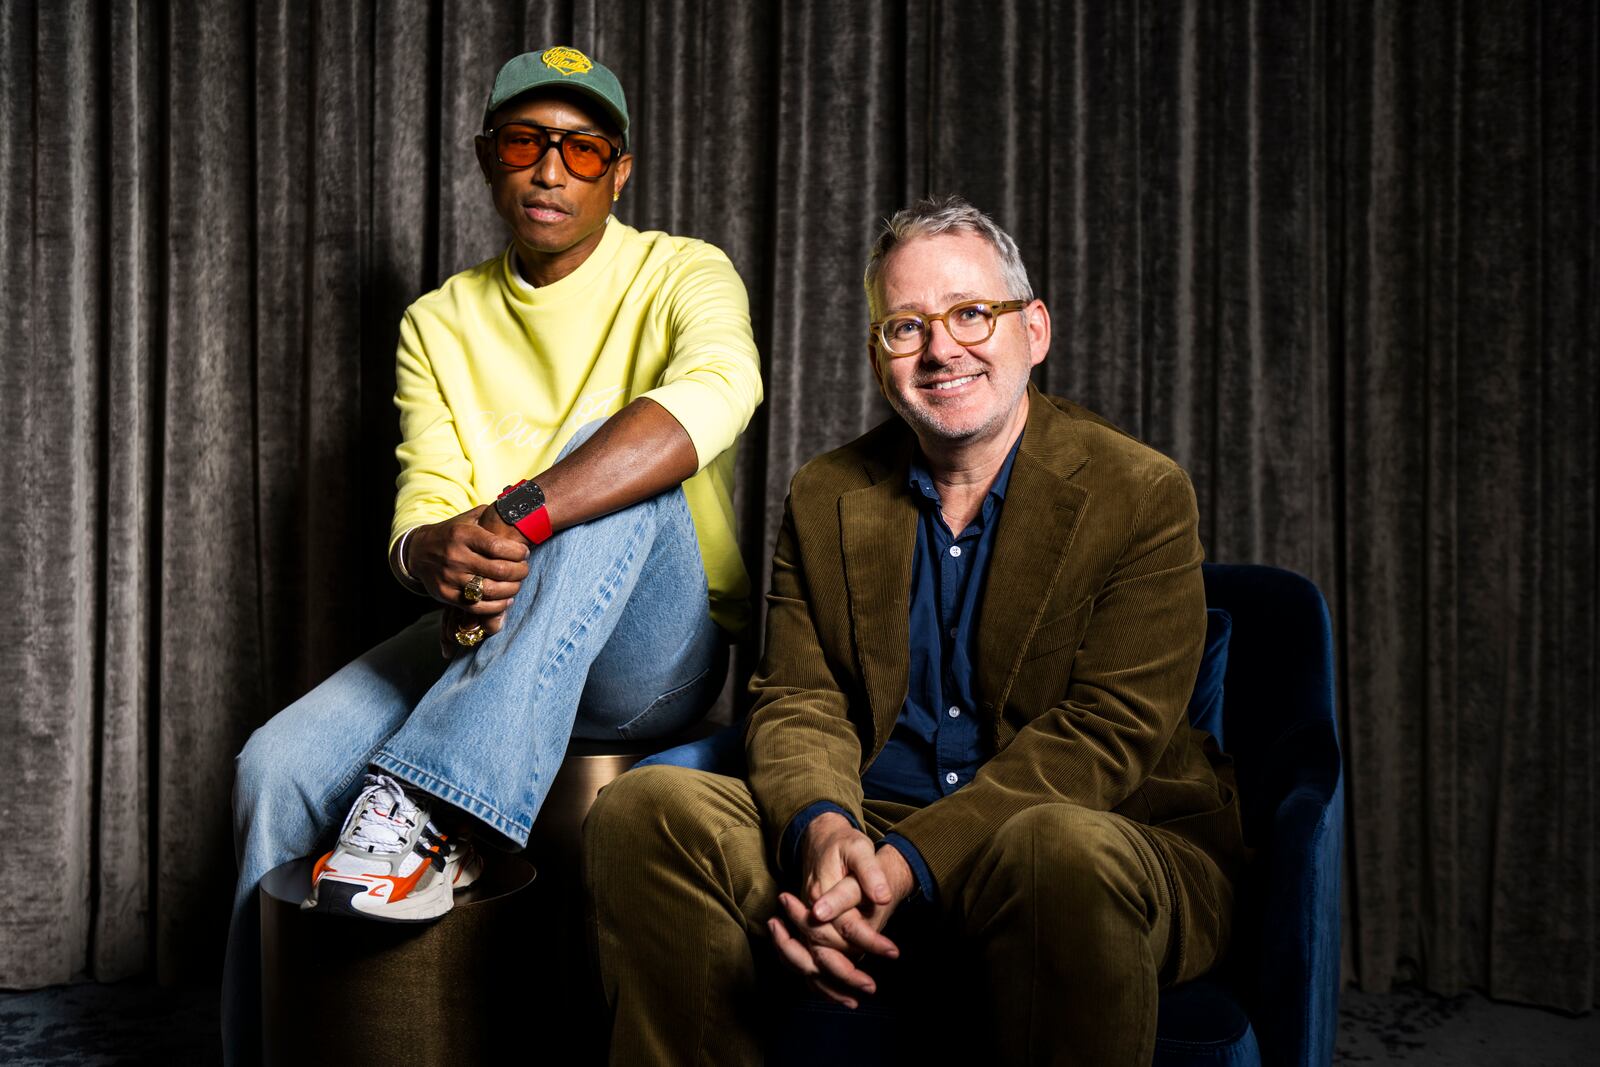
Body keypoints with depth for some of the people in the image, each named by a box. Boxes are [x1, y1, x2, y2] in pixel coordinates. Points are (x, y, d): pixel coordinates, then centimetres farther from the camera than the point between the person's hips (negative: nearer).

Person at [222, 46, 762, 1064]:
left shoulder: (679, 277, -4)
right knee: (278, 764, -18)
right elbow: (422, 507, -2)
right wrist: (441, 558, -30)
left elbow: (719, 389, -29)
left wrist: (513, 520, -39)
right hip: (479, 637, 4)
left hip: (655, 658, -4)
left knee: (617, 463, -33)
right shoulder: (441, 323, 9)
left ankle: (430, 815, -39)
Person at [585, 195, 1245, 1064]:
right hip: (869, 839, 3)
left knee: (1058, 851, -38)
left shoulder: (1140, 494, -3)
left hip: (1098, 840, -3)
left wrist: (910, 861, -23)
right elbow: (797, 700, 5)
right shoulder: (825, 498, 11)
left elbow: (1107, 731, -11)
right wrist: (824, 829, -20)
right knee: (643, 812, -17)